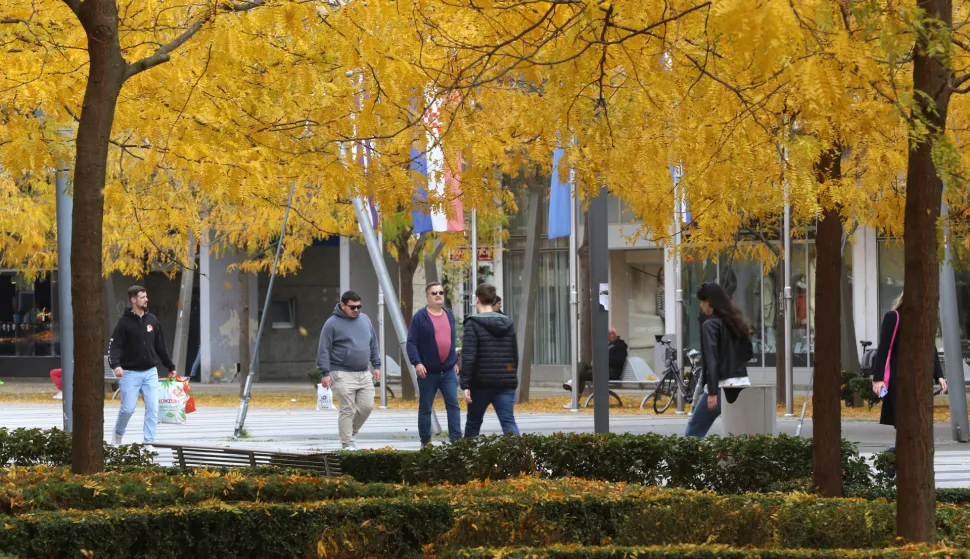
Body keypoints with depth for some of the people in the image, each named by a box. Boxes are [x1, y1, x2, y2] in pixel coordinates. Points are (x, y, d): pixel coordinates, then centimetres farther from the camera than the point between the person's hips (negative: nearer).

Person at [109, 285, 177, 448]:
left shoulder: (152, 320, 8)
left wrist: (170, 367, 18)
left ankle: (149, 443, 0)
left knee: (152, 408, -4)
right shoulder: (125, 322, -7)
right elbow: (114, 345, -12)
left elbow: (160, 346, 15)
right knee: (128, 408, -5)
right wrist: (115, 365, -29)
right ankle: (118, 435, 21)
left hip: (150, 372, 4)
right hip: (130, 373, -4)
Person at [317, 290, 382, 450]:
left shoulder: (365, 320, 12)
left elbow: (373, 345, 20)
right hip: (343, 375, -6)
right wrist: (325, 373, -13)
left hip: (364, 374, 6)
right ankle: (347, 444, 0)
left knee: (367, 406, 2)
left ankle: (352, 432, 25)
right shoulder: (332, 324, -6)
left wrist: (376, 365, 14)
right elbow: (323, 350, -7)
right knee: (347, 410, -7)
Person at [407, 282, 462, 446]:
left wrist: (455, 361, 18)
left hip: (448, 371, 4)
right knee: (425, 408, 4)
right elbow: (411, 342, -9)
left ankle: (456, 439, -7)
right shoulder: (420, 317, -5)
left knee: (453, 405, -5)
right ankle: (426, 441, 12)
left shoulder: (449, 315, 12)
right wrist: (417, 362, -19)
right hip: (428, 371, -4)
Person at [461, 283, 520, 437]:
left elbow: (468, 357, -14)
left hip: (481, 384, -3)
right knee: (508, 421, -6)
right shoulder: (508, 324, 10)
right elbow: (515, 355, 15)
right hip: (505, 384, 3)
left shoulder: (473, 324, -7)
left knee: (473, 423, 14)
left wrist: (465, 385, -14)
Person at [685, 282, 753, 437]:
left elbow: (711, 360, -15)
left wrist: (712, 392, -19)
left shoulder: (710, 325, -9)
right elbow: (749, 352, 18)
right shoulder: (737, 321, 12)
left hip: (722, 386, -7)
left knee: (694, 429, 4)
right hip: (742, 384, 7)